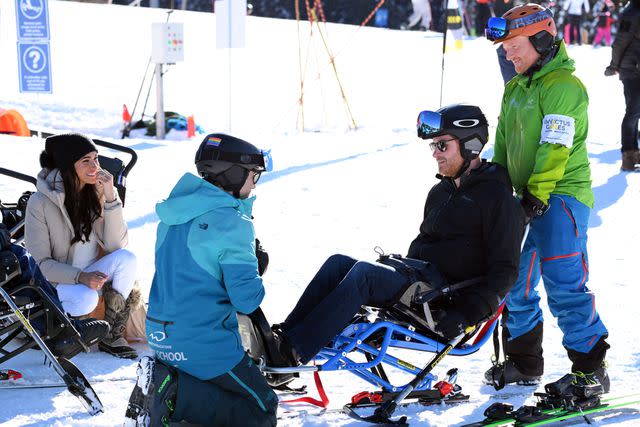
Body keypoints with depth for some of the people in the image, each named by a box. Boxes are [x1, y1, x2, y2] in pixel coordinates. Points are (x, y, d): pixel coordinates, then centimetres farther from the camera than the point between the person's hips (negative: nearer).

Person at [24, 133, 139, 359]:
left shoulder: (97, 192, -4)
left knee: (126, 258, -26)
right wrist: (80, 277, -29)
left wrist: (110, 198, -22)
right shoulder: (41, 203, -15)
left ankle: (111, 335, -13)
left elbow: (116, 244, -12)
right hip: (57, 281, -4)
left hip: (94, 275, 4)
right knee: (86, 298, -37)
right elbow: (40, 262, -14)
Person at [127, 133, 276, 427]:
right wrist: (257, 275, 4)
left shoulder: (176, 212, 9)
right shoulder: (232, 224, -16)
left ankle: (161, 377, -1)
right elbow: (247, 300, -18)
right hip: (203, 343, -8)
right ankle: (174, 396, -14)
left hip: (161, 336, 8)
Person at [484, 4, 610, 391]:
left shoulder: (564, 86, -12)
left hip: (560, 197, -9)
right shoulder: (515, 89, 16)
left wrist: (536, 194, -22)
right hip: (528, 197, 9)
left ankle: (591, 367, -5)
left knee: (564, 286, -13)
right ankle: (524, 363, 24)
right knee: (515, 282, 11)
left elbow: (555, 148, -19)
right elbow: (504, 143, 20)